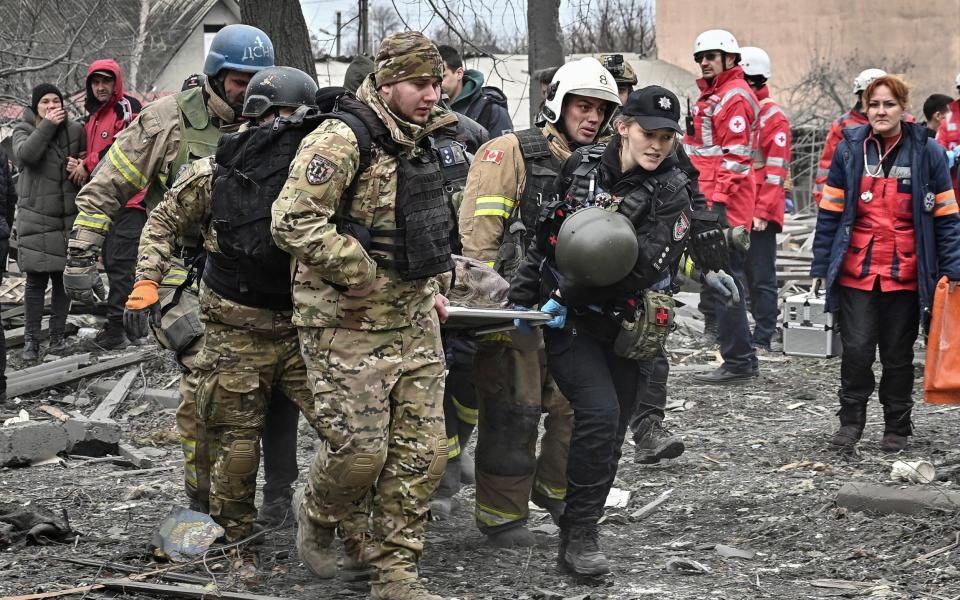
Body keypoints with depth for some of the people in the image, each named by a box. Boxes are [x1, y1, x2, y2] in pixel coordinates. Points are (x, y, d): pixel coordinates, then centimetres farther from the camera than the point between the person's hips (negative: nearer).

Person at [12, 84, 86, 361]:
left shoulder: (75, 130, 7)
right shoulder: (24, 130, 2)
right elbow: (24, 154, -18)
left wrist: (82, 168, -6)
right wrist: (47, 125, -18)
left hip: (68, 216, 2)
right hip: (35, 216, -2)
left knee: (63, 278, 5)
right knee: (36, 281, -4)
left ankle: (57, 335, 15)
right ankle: (31, 339, 2)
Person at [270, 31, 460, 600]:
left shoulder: (423, 144, 12)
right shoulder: (341, 141, -16)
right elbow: (294, 223, -24)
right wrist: (363, 276, -18)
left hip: (414, 324, 8)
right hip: (348, 325, -8)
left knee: (423, 452, 5)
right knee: (359, 450, -6)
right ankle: (318, 512, 27)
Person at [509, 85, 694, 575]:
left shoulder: (671, 192, -6)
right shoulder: (583, 165, 0)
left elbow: (649, 265, -17)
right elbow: (546, 236, 11)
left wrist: (570, 294, -22)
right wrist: (523, 295, 8)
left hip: (621, 327, 1)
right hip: (566, 320, -1)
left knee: (610, 434, 7)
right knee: (599, 411, -19)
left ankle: (579, 534, 25)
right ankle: (580, 532, -11)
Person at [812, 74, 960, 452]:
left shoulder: (927, 152, 0)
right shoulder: (849, 150, 3)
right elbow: (830, 212, 7)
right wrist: (821, 265, 5)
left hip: (906, 275, 0)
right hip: (856, 272, 1)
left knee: (898, 355, 8)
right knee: (856, 350, -4)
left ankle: (897, 428, 21)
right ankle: (851, 420, 13)